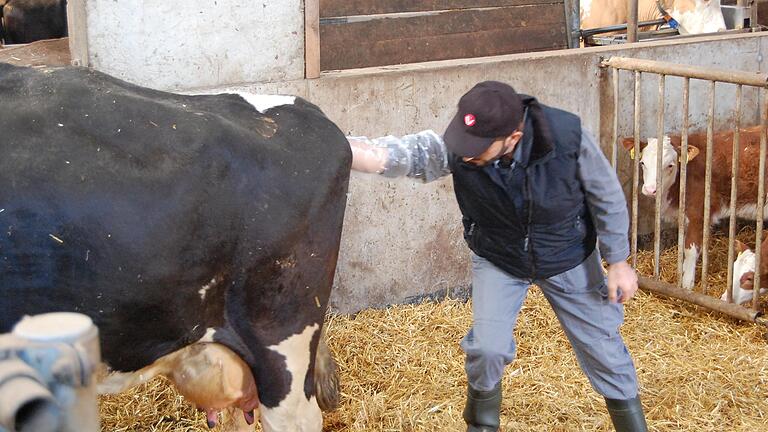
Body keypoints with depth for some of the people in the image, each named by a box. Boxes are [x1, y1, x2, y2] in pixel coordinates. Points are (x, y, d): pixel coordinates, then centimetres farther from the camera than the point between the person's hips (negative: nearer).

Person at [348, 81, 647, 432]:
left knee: (602, 344, 9)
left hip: (570, 259, 0)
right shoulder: (457, 149, -32)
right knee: (488, 348, -10)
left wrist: (618, 261, -9)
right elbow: (397, 154, -45)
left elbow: (606, 196, -17)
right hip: (497, 260, 0)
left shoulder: (567, 135, -33)